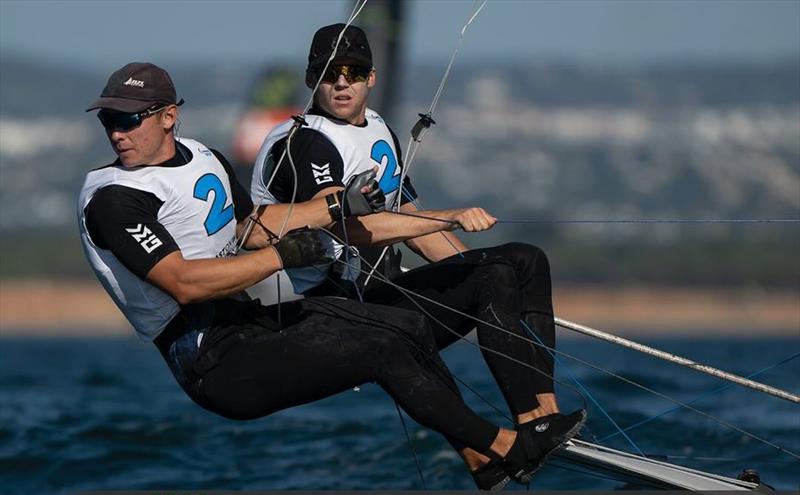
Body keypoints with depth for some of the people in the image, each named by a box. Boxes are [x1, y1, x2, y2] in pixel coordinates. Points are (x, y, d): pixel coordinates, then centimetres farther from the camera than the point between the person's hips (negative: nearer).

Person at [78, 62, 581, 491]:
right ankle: (508, 447, -3)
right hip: (215, 364, -9)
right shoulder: (111, 199, -13)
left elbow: (257, 229, 25)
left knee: (410, 326, -1)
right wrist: (283, 255, -22)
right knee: (383, 350, -16)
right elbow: (182, 282, -24)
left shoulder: (202, 156, 14)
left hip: (256, 317, 9)